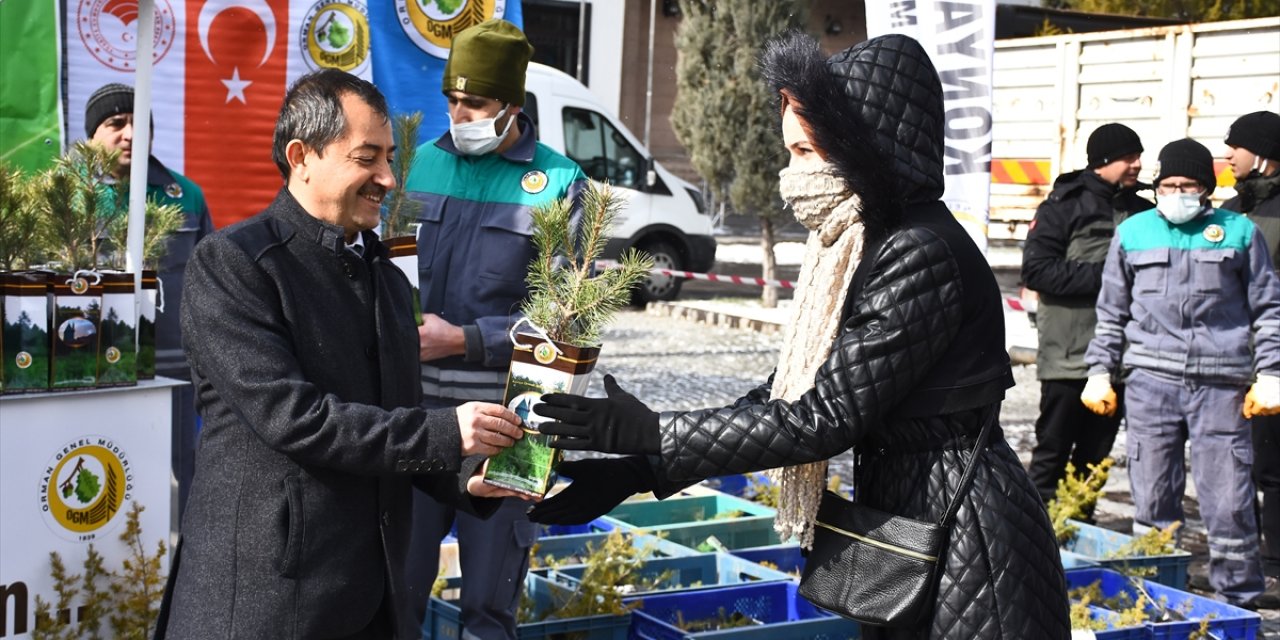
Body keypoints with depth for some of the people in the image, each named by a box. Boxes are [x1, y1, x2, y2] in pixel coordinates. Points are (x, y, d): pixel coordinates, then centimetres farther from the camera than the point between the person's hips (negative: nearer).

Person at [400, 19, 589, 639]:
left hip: (503, 408, -3)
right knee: (400, 572, 10)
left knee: (491, 585, 10)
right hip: (417, 399, 3)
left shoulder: (557, 183, -5)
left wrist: (463, 340, -15)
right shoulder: (426, 162, 7)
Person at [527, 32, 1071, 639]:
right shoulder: (858, 249, 7)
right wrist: (634, 471, -1)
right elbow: (781, 398, 6)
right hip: (902, 525, 9)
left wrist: (648, 434, -19)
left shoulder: (922, 255, -21)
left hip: (962, 541, -9)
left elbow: (824, 418, -22)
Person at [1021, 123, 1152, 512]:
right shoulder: (1065, 205, -4)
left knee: (1096, 453, 11)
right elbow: (1036, 270, -12)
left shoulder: (1143, 212, 9)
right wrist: (1103, 276, -17)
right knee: (1053, 450, 1)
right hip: (1069, 356, -5)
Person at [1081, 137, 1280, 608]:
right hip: (1151, 380, 2)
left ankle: (1238, 599, 11)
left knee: (1228, 502, -3)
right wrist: (1100, 371, 12)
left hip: (1222, 385, -1)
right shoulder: (1133, 232, 13)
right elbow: (1112, 313, 18)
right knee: (1153, 500, 3)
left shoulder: (1239, 231, 9)